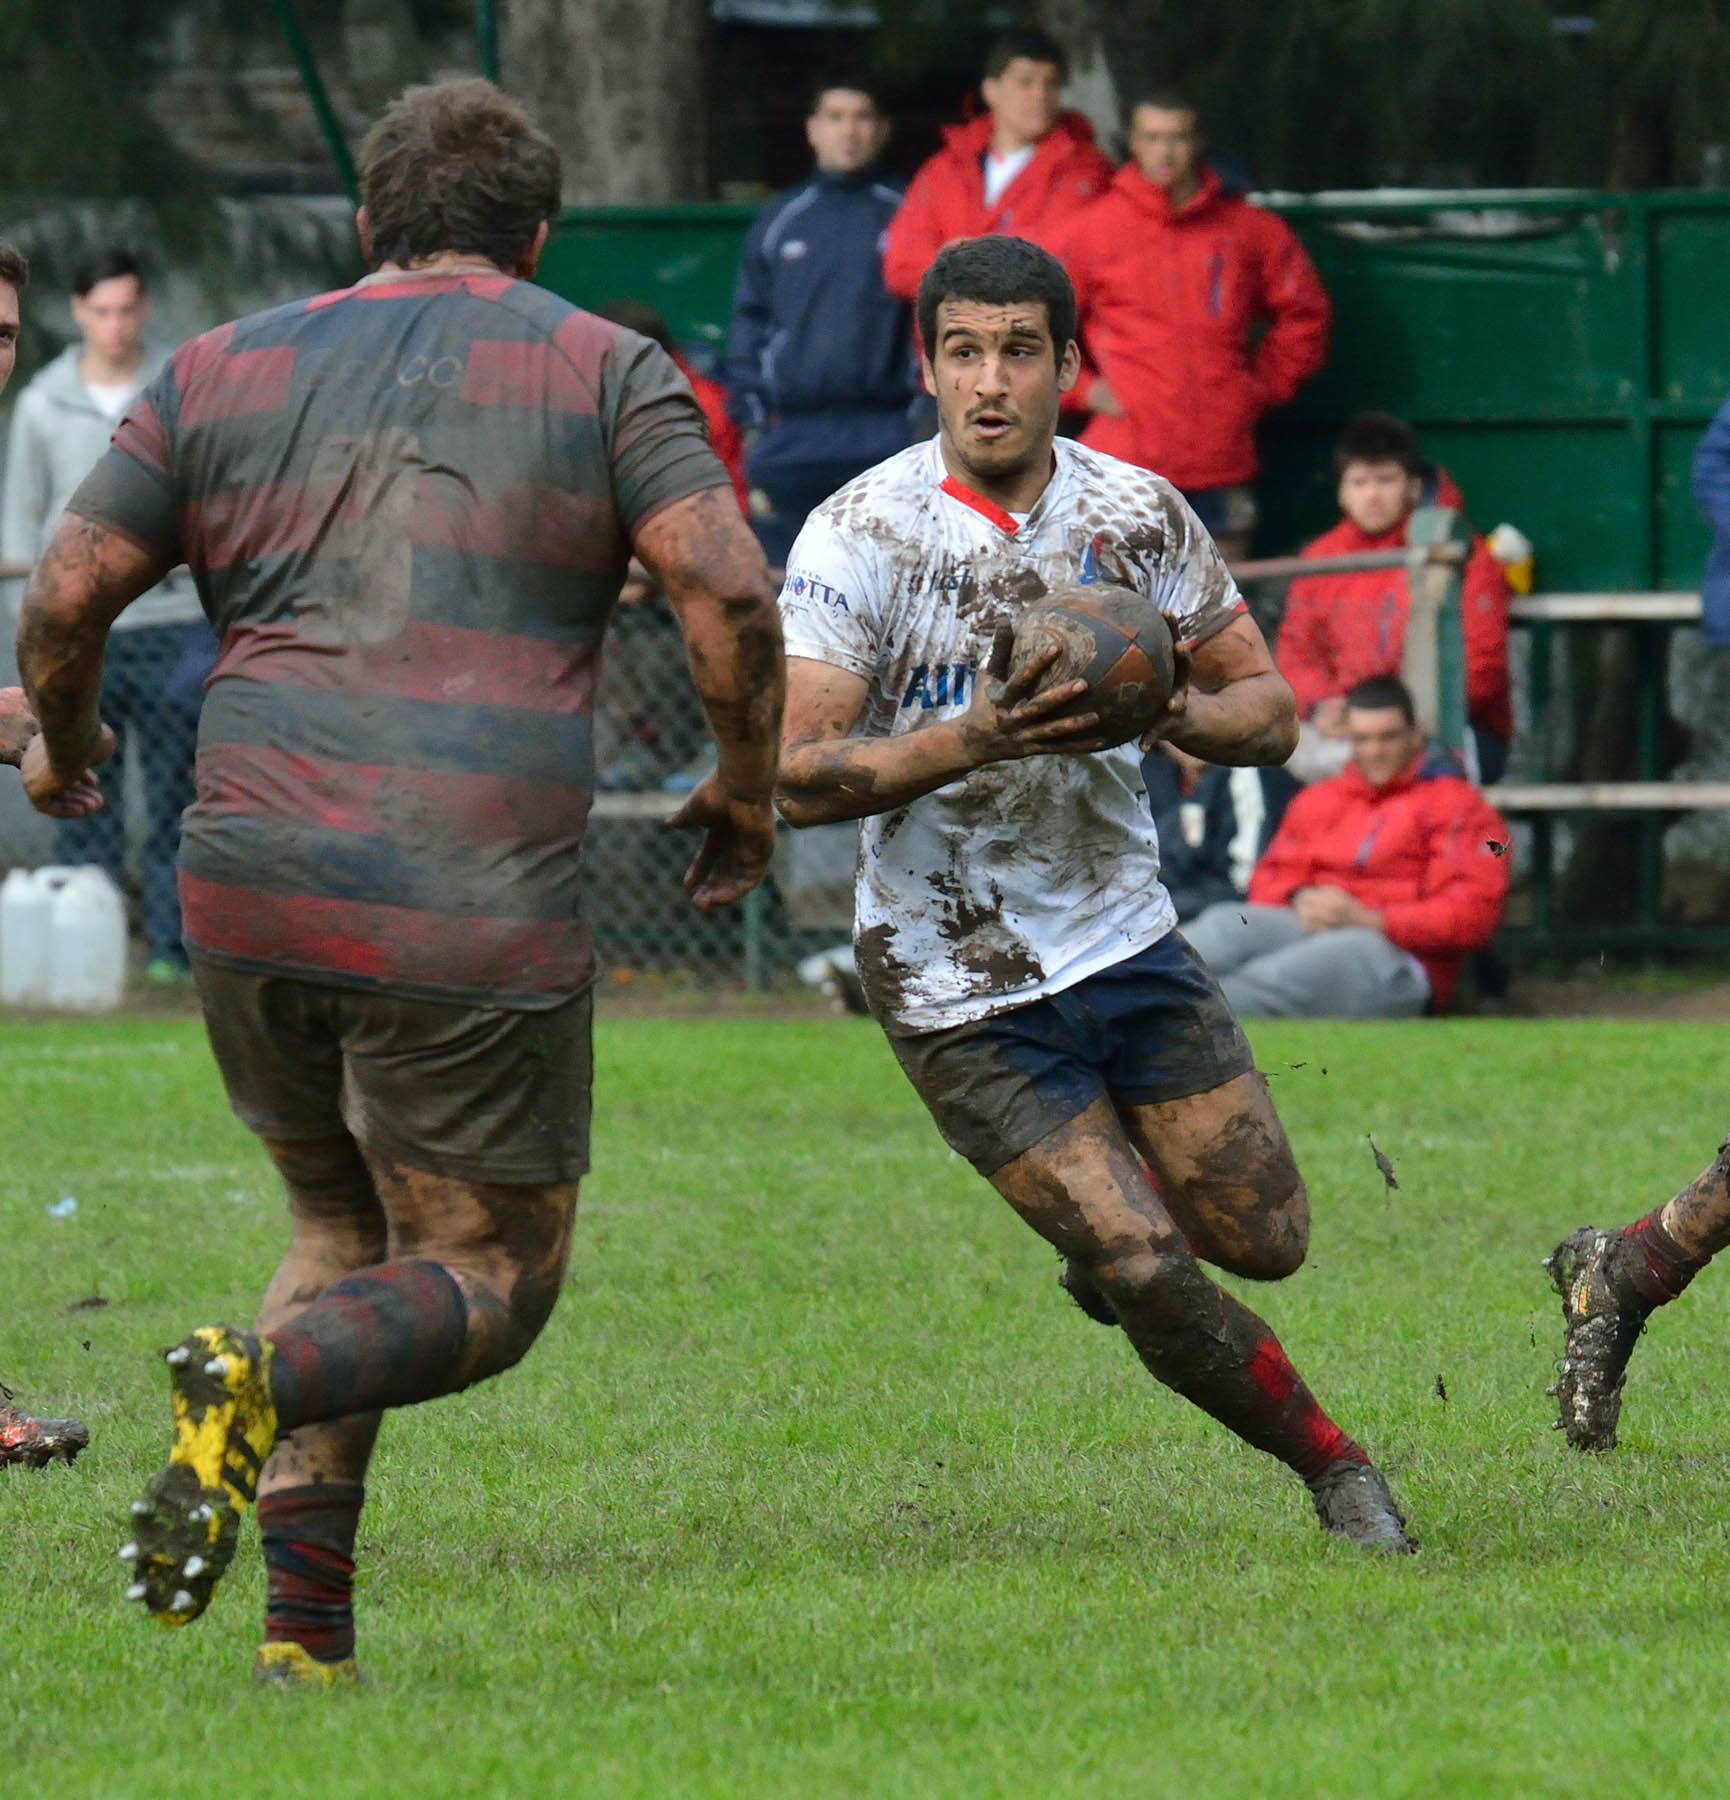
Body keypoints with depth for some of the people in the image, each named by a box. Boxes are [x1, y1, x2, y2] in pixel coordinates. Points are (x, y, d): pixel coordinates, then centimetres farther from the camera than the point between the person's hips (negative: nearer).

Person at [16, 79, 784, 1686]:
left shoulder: (219, 371, 14)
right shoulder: (603, 370, 7)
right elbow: (725, 591, -4)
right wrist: (748, 793, 10)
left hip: (248, 890, 4)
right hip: (477, 919, -4)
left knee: (339, 1227, 23)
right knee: (494, 1277, 9)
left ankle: (303, 1629, 9)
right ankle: (263, 1380, -22)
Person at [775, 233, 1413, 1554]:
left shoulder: (1140, 516, -3)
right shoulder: (861, 537, -15)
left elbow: (1268, 707, 2)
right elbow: (797, 778, -19)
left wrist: (1172, 712, -20)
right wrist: (976, 737, -32)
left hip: (1126, 936, 4)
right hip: (957, 984, -4)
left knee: (1265, 1241, 6)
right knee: (1158, 1283, -10)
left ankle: (1110, 1231, 41)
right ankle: (1330, 1462, 15)